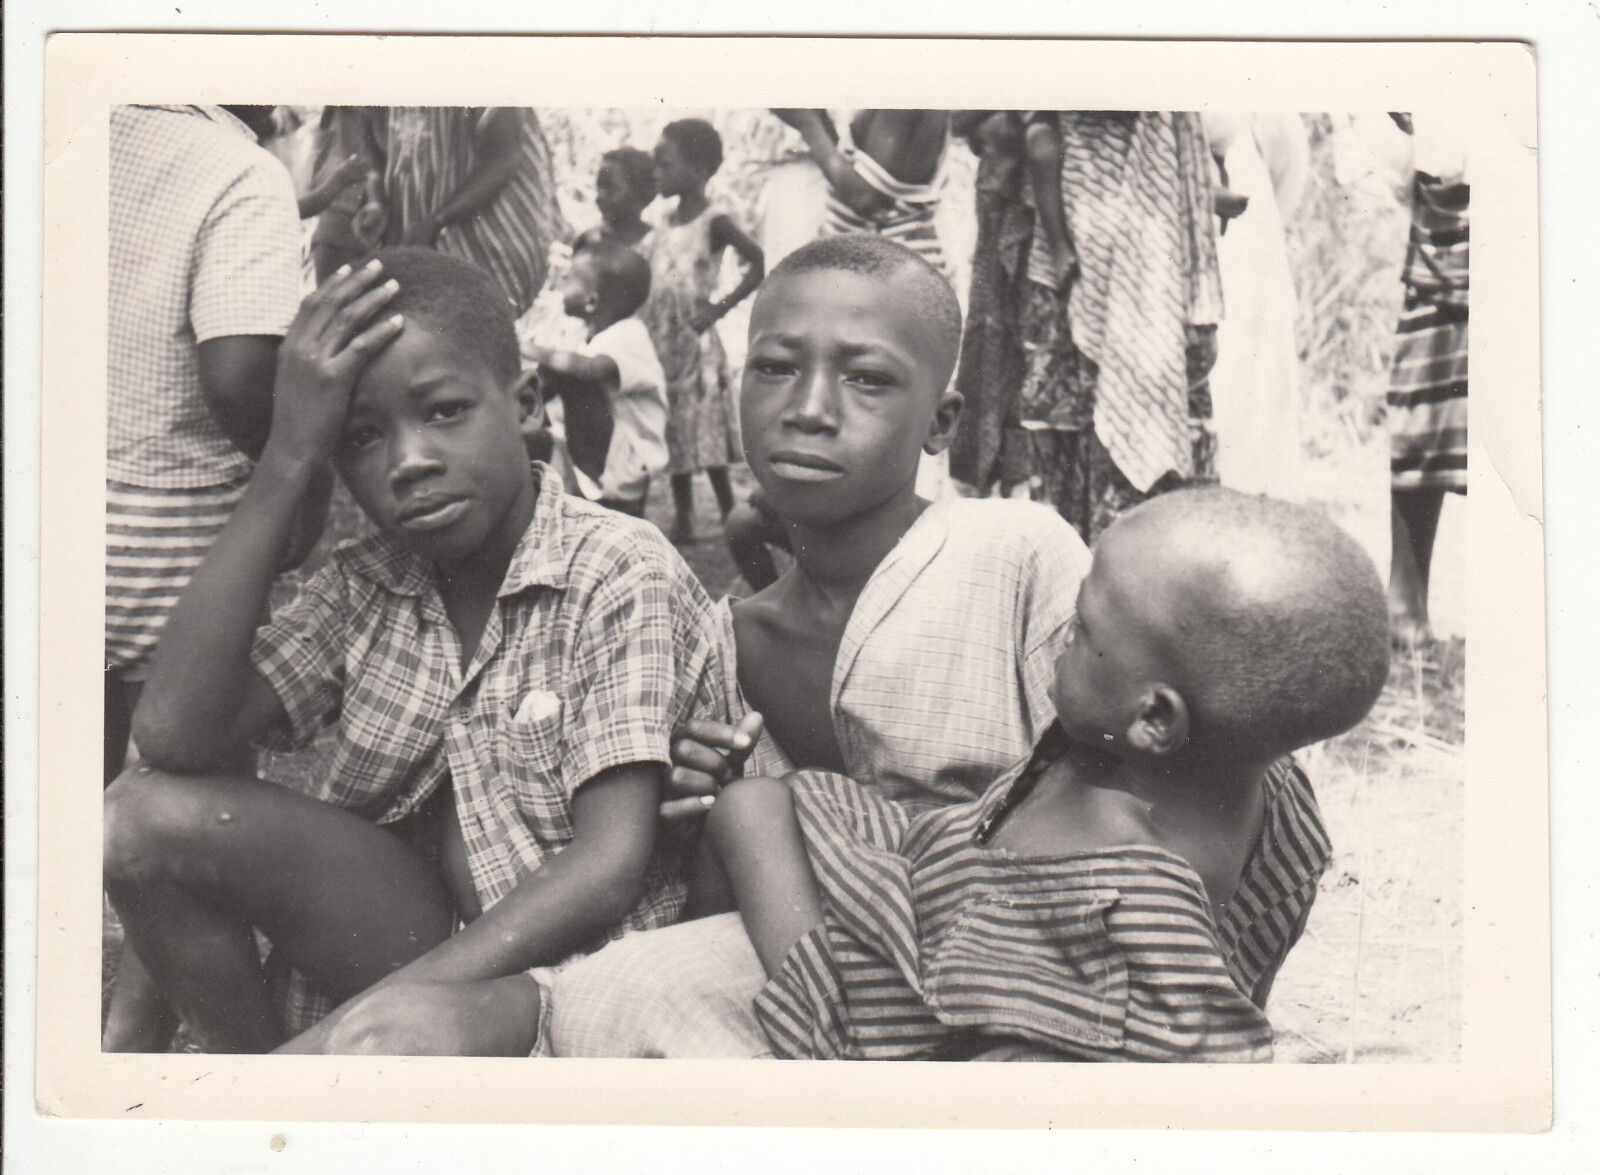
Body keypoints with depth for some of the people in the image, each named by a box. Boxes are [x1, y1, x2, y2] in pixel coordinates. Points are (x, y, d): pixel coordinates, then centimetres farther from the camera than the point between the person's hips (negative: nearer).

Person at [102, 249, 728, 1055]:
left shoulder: (625, 575, -12)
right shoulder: (368, 585, 4)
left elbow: (608, 869, -19)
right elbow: (173, 736, -11)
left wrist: (366, 1020, -25)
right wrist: (285, 461, -12)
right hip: (431, 927, 6)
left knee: (408, 1026, -39)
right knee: (147, 813, -10)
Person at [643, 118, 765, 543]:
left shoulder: (713, 221, -9)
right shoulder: (666, 221, 12)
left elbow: (759, 263, -16)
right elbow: (643, 271, 22)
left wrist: (721, 306, -16)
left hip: (693, 339, -7)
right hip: (659, 340, 7)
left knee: (705, 434, -5)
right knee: (674, 434, 9)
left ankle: (732, 517, 3)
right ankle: (682, 519, 16)